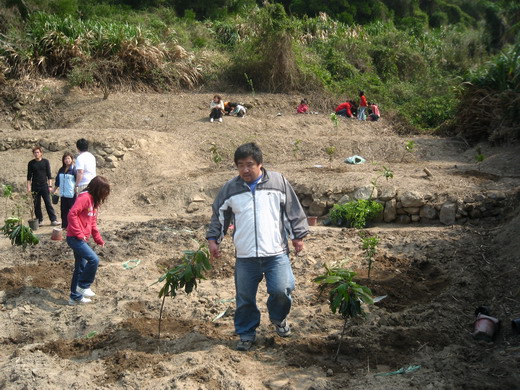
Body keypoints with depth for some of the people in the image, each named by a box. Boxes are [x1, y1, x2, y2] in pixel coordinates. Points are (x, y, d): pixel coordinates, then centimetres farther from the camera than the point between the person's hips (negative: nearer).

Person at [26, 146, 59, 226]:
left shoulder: (45, 162, 2)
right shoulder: (31, 163, 4)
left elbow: (49, 175, 3)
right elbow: (29, 176, 7)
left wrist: (50, 185, -3)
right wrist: (28, 187, 0)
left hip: (44, 186, -1)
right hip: (35, 186, 1)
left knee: (48, 203, -4)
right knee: (37, 205, 4)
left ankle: (53, 220, -3)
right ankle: (39, 220, 12)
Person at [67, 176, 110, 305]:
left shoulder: (94, 201, 14)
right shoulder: (84, 197, -15)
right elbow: (72, 214, -24)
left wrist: (99, 239, 14)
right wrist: (79, 234, -21)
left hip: (82, 239, 10)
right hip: (74, 238, -10)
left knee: (81, 267, 14)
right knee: (94, 260, -18)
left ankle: (75, 296, 23)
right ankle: (83, 286, -1)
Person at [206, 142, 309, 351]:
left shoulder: (278, 182, 1)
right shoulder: (230, 189, 4)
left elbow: (293, 210, 7)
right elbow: (219, 215, 15)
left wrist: (298, 236, 7)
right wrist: (213, 239, 11)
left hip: (276, 252, -1)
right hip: (245, 256, 2)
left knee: (281, 289, -8)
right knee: (245, 297, 8)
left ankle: (278, 318, 25)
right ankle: (246, 334, 28)